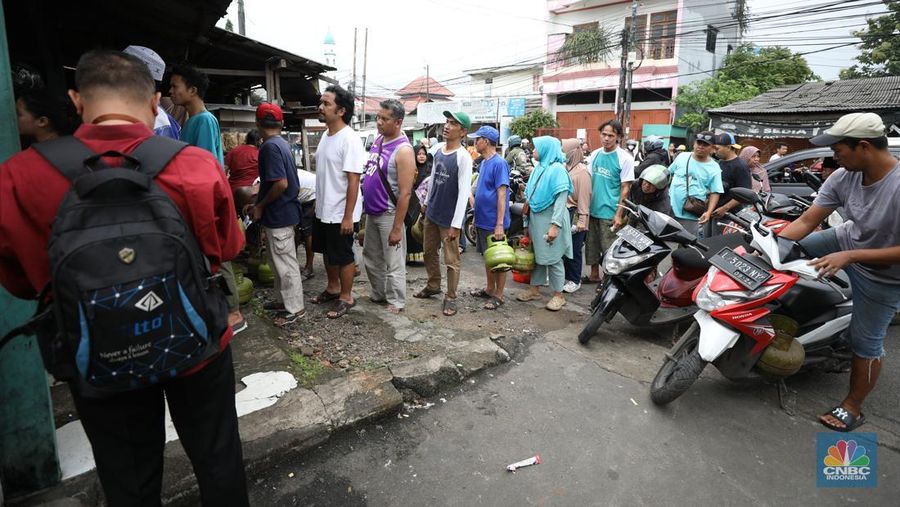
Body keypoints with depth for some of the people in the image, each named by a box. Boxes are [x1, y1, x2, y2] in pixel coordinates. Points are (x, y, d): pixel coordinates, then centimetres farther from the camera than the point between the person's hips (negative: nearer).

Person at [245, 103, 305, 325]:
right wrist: (260, 202, 18)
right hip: (283, 212, 10)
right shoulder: (283, 144, 10)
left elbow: (281, 183, -25)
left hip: (279, 215, -10)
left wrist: (260, 206, -13)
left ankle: (295, 308, 10)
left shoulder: (270, 147, -18)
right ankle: (283, 299, 32)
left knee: (285, 263, 0)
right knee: (279, 260, 19)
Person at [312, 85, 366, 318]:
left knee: (344, 257, 6)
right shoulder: (326, 135, 7)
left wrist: (348, 216, -22)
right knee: (327, 252, 21)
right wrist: (318, 203, 17)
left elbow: (353, 181, -21)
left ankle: (346, 297, 22)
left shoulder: (349, 139, -19)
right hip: (323, 210, 9)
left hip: (340, 214, -9)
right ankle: (333, 288, 39)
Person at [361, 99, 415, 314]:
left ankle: (395, 303, 19)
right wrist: (365, 206, 15)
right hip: (371, 212, 9)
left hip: (389, 215, -9)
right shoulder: (378, 139, 7)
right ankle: (378, 295, 37)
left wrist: (397, 228, -22)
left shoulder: (403, 150, -19)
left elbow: (405, 193, -22)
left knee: (393, 263, 3)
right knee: (371, 258, 20)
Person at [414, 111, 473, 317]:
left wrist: (456, 224, -21)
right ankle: (433, 286, 38)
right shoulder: (438, 152, 6)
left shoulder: (463, 157, -16)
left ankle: (451, 298, 17)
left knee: (451, 260, 3)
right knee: (429, 253, 19)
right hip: (431, 213, 7)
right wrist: (426, 202, 20)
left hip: (449, 218, -7)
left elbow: (464, 192, -19)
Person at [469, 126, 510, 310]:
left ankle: (498, 295, 14)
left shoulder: (499, 163, -16)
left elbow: (502, 194, -20)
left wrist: (500, 224, -24)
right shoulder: (484, 162, 11)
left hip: (494, 222, -8)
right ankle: (490, 289, 31)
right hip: (482, 220, 8)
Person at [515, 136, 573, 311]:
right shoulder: (539, 167, 9)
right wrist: (528, 220, 16)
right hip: (535, 218, 8)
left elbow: (561, 199, -19)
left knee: (553, 257, 0)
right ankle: (535, 289, 27)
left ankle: (558, 295, 12)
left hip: (549, 219, -8)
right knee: (537, 254, 15)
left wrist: (555, 225, -24)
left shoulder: (557, 169, -14)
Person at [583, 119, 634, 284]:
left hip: (610, 213, -5)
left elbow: (625, 188, -9)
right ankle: (594, 275, 31)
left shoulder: (625, 158, -8)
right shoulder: (595, 154, 7)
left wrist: (619, 214, -14)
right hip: (592, 210, 6)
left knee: (609, 249, 1)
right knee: (592, 246, 15)